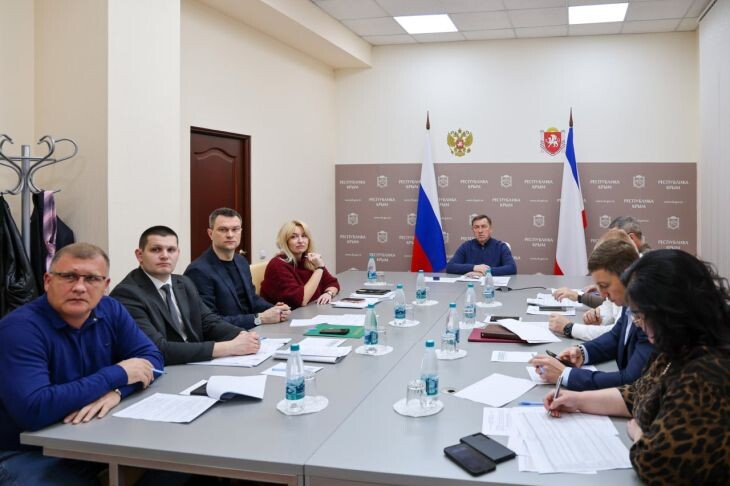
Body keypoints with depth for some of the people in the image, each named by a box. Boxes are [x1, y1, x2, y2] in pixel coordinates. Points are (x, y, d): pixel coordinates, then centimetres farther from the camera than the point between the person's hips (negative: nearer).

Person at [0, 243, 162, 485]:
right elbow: (33, 410, -32)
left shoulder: (110, 310, 0)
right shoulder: (20, 328, -20)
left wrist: (116, 391, -22)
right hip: (28, 454, -5)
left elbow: (150, 357, 0)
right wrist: (117, 375, -24)